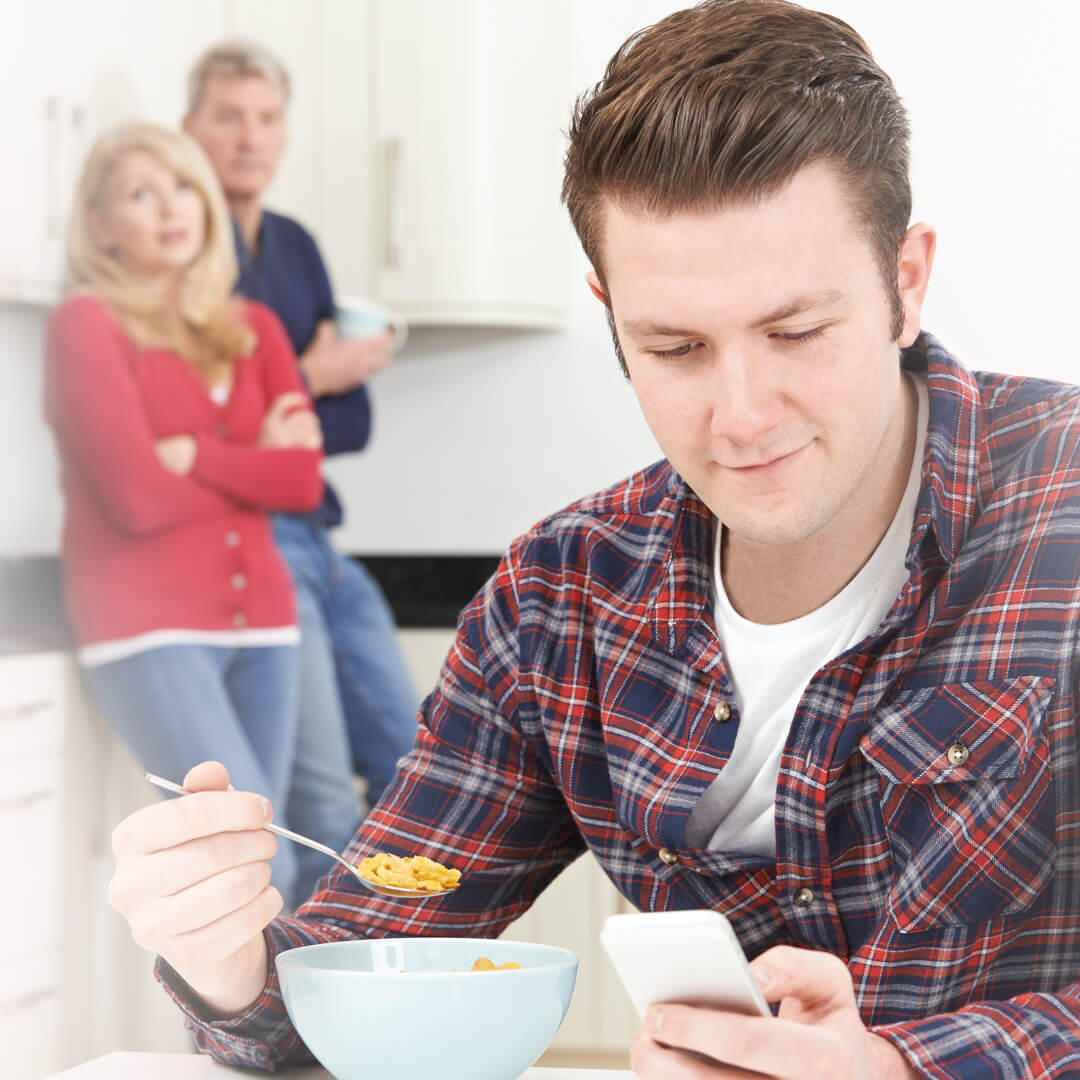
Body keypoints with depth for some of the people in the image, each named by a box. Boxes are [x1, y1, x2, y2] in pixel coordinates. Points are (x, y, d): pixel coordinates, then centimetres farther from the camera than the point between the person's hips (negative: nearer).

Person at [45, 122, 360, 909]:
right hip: (150, 628, -6)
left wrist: (195, 456, -10)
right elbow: (138, 496, -12)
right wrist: (255, 462, 0)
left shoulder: (254, 329, 14)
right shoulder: (87, 324, -2)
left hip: (258, 618, 6)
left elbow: (304, 477, 1)